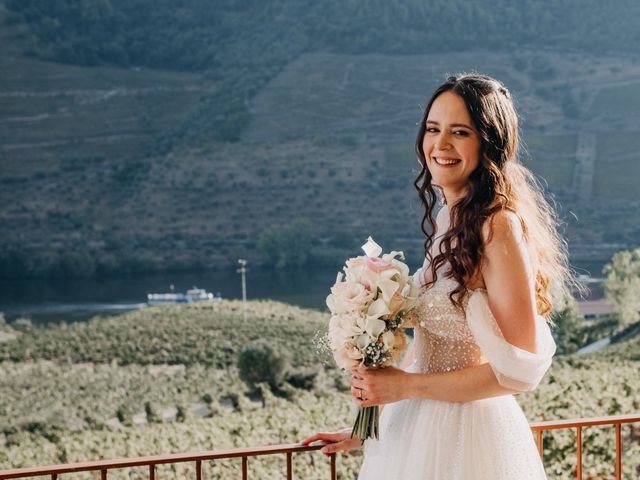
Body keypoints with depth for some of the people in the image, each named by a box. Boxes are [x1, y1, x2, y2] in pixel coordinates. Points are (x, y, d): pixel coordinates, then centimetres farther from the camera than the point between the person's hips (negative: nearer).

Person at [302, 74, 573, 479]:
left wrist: (404, 386, -15)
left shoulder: (498, 226, -19)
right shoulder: (448, 219, 6)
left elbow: (520, 369, -21)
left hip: (469, 439, -8)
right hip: (420, 429, 8)